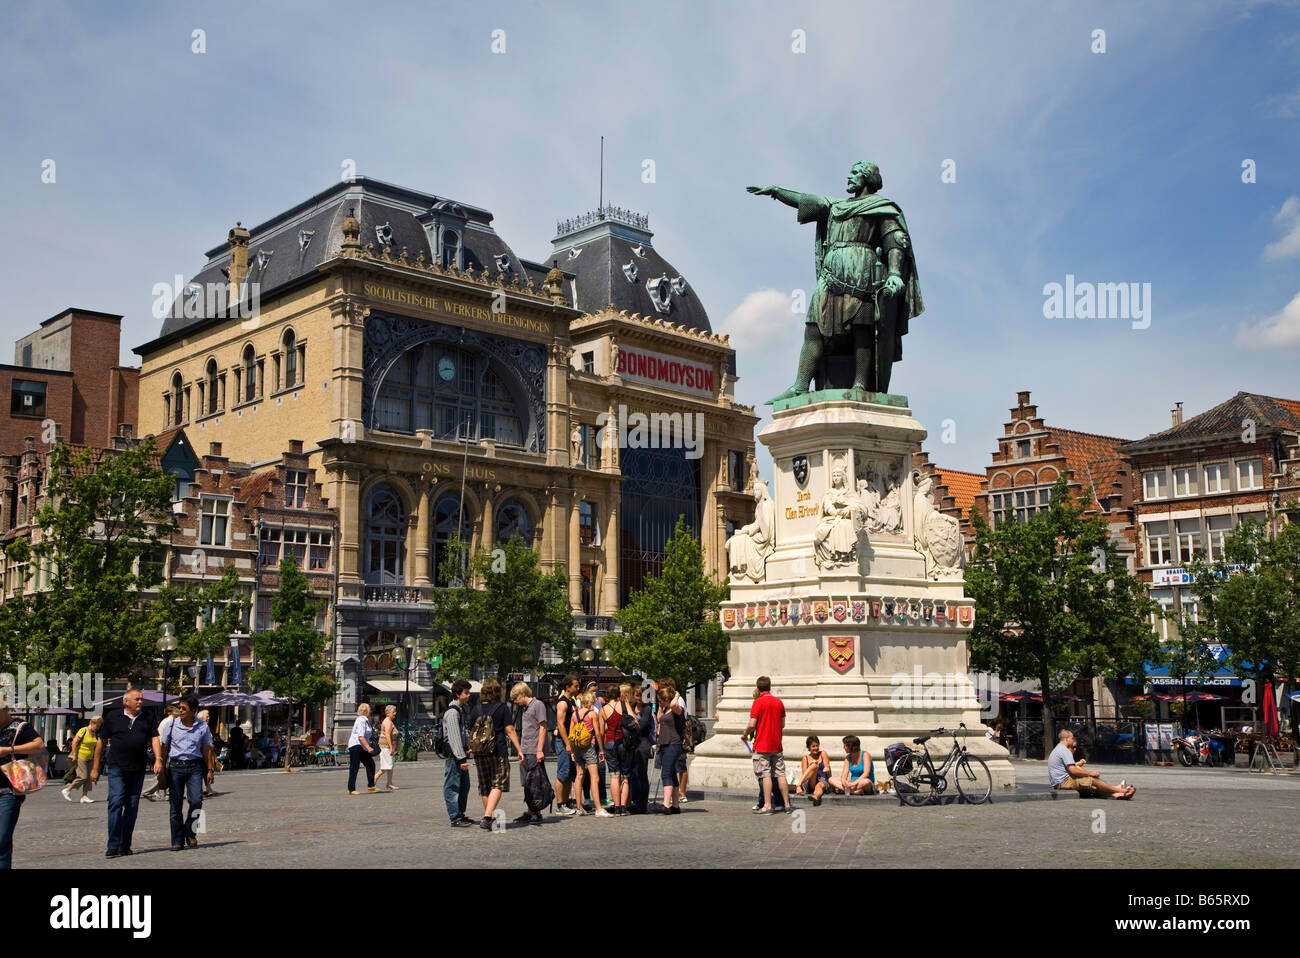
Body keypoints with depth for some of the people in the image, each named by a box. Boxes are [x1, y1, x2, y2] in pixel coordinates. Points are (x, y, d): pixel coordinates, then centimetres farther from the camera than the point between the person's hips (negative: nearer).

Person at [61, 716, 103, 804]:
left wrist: (94, 757, 18)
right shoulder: (83, 731, -11)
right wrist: (74, 755, -16)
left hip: (89, 758, 8)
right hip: (80, 757, -8)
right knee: (83, 777, -12)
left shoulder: (95, 734, 11)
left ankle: (84, 796, 4)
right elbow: (74, 742, -14)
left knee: (89, 778, 1)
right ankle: (67, 791, 4)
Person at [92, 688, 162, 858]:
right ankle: (113, 847, -15)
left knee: (132, 807, 5)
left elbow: (155, 738, 5)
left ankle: (125, 846, 13)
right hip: (117, 768, -3)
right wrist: (95, 768, 9)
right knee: (116, 803, -13)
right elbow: (101, 742, 9)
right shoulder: (112, 717, 5)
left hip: (138, 769, 3)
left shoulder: (147, 718, 11)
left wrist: (158, 759, -12)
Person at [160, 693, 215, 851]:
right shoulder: (172, 725, 3)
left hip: (195, 767, 0)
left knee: (196, 800, -14)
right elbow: (165, 748, 9)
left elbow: (206, 750, 9)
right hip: (175, 766, 0)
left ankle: (189, 831, 9)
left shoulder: (202, 728, 3)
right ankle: (177, 840, 7)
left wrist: (209, 770, 5)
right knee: (176, 804, 0)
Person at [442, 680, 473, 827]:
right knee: (452, 786, -4)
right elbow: (454, 737, -21)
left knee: (464, 785, 14)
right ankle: (455, 817, -1)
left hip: (460, 753, 10)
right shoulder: (452, 712, -15)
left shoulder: (462, 709, 15)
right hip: (453, 754, -10)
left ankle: (460, 814, 23)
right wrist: (462, 758, -24)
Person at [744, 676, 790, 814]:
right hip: (777, 745, 5)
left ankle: (767, 806, -6)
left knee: (766, 775, -5)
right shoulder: (779, 702, 7)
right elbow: (783, 725, 13)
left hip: (762, 746, -5)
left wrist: (745, 735, 3)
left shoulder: (758, 702, -10)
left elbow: (752, 725, -14)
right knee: (780, 774, 9)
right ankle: (787, 804, 12)